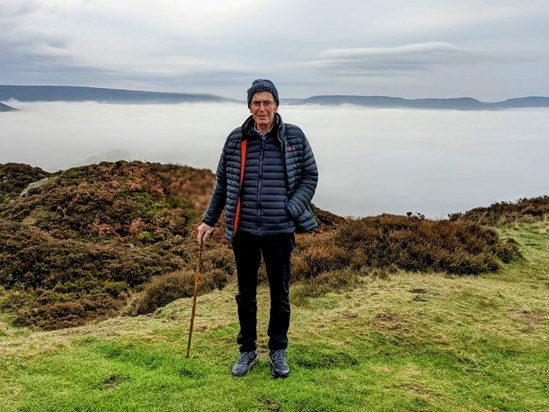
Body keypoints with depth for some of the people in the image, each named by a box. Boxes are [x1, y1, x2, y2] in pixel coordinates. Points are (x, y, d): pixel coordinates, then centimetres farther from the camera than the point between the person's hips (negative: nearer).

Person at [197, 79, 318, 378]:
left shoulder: (294, 137, -2)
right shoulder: (236, 139, 1)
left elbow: (310, 176, 5)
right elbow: (222, 183, 10)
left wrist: (292, 209, -7)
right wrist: (209, 220, 10)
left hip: (280, 231, -1)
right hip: (244, 230, 1)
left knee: (280, 293, 12)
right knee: (245, 293, 13)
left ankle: (278, 351, 32)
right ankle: (248, 349, 32)